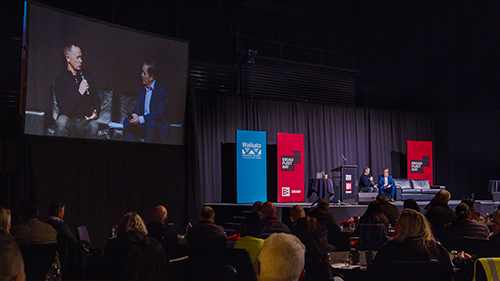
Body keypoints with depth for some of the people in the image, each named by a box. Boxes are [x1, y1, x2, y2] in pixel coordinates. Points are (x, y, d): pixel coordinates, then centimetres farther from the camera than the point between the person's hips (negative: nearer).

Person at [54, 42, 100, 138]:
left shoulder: (87, 75, 11)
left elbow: (96, 99, 16)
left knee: (94, 125, -32)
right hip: (69, 119, -2)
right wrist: (79, 93, -20)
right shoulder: (60, 79, -3)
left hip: (86, 120, 2)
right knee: (61, 121, -37)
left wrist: (96, 112, -6)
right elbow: (64, 108, -12)